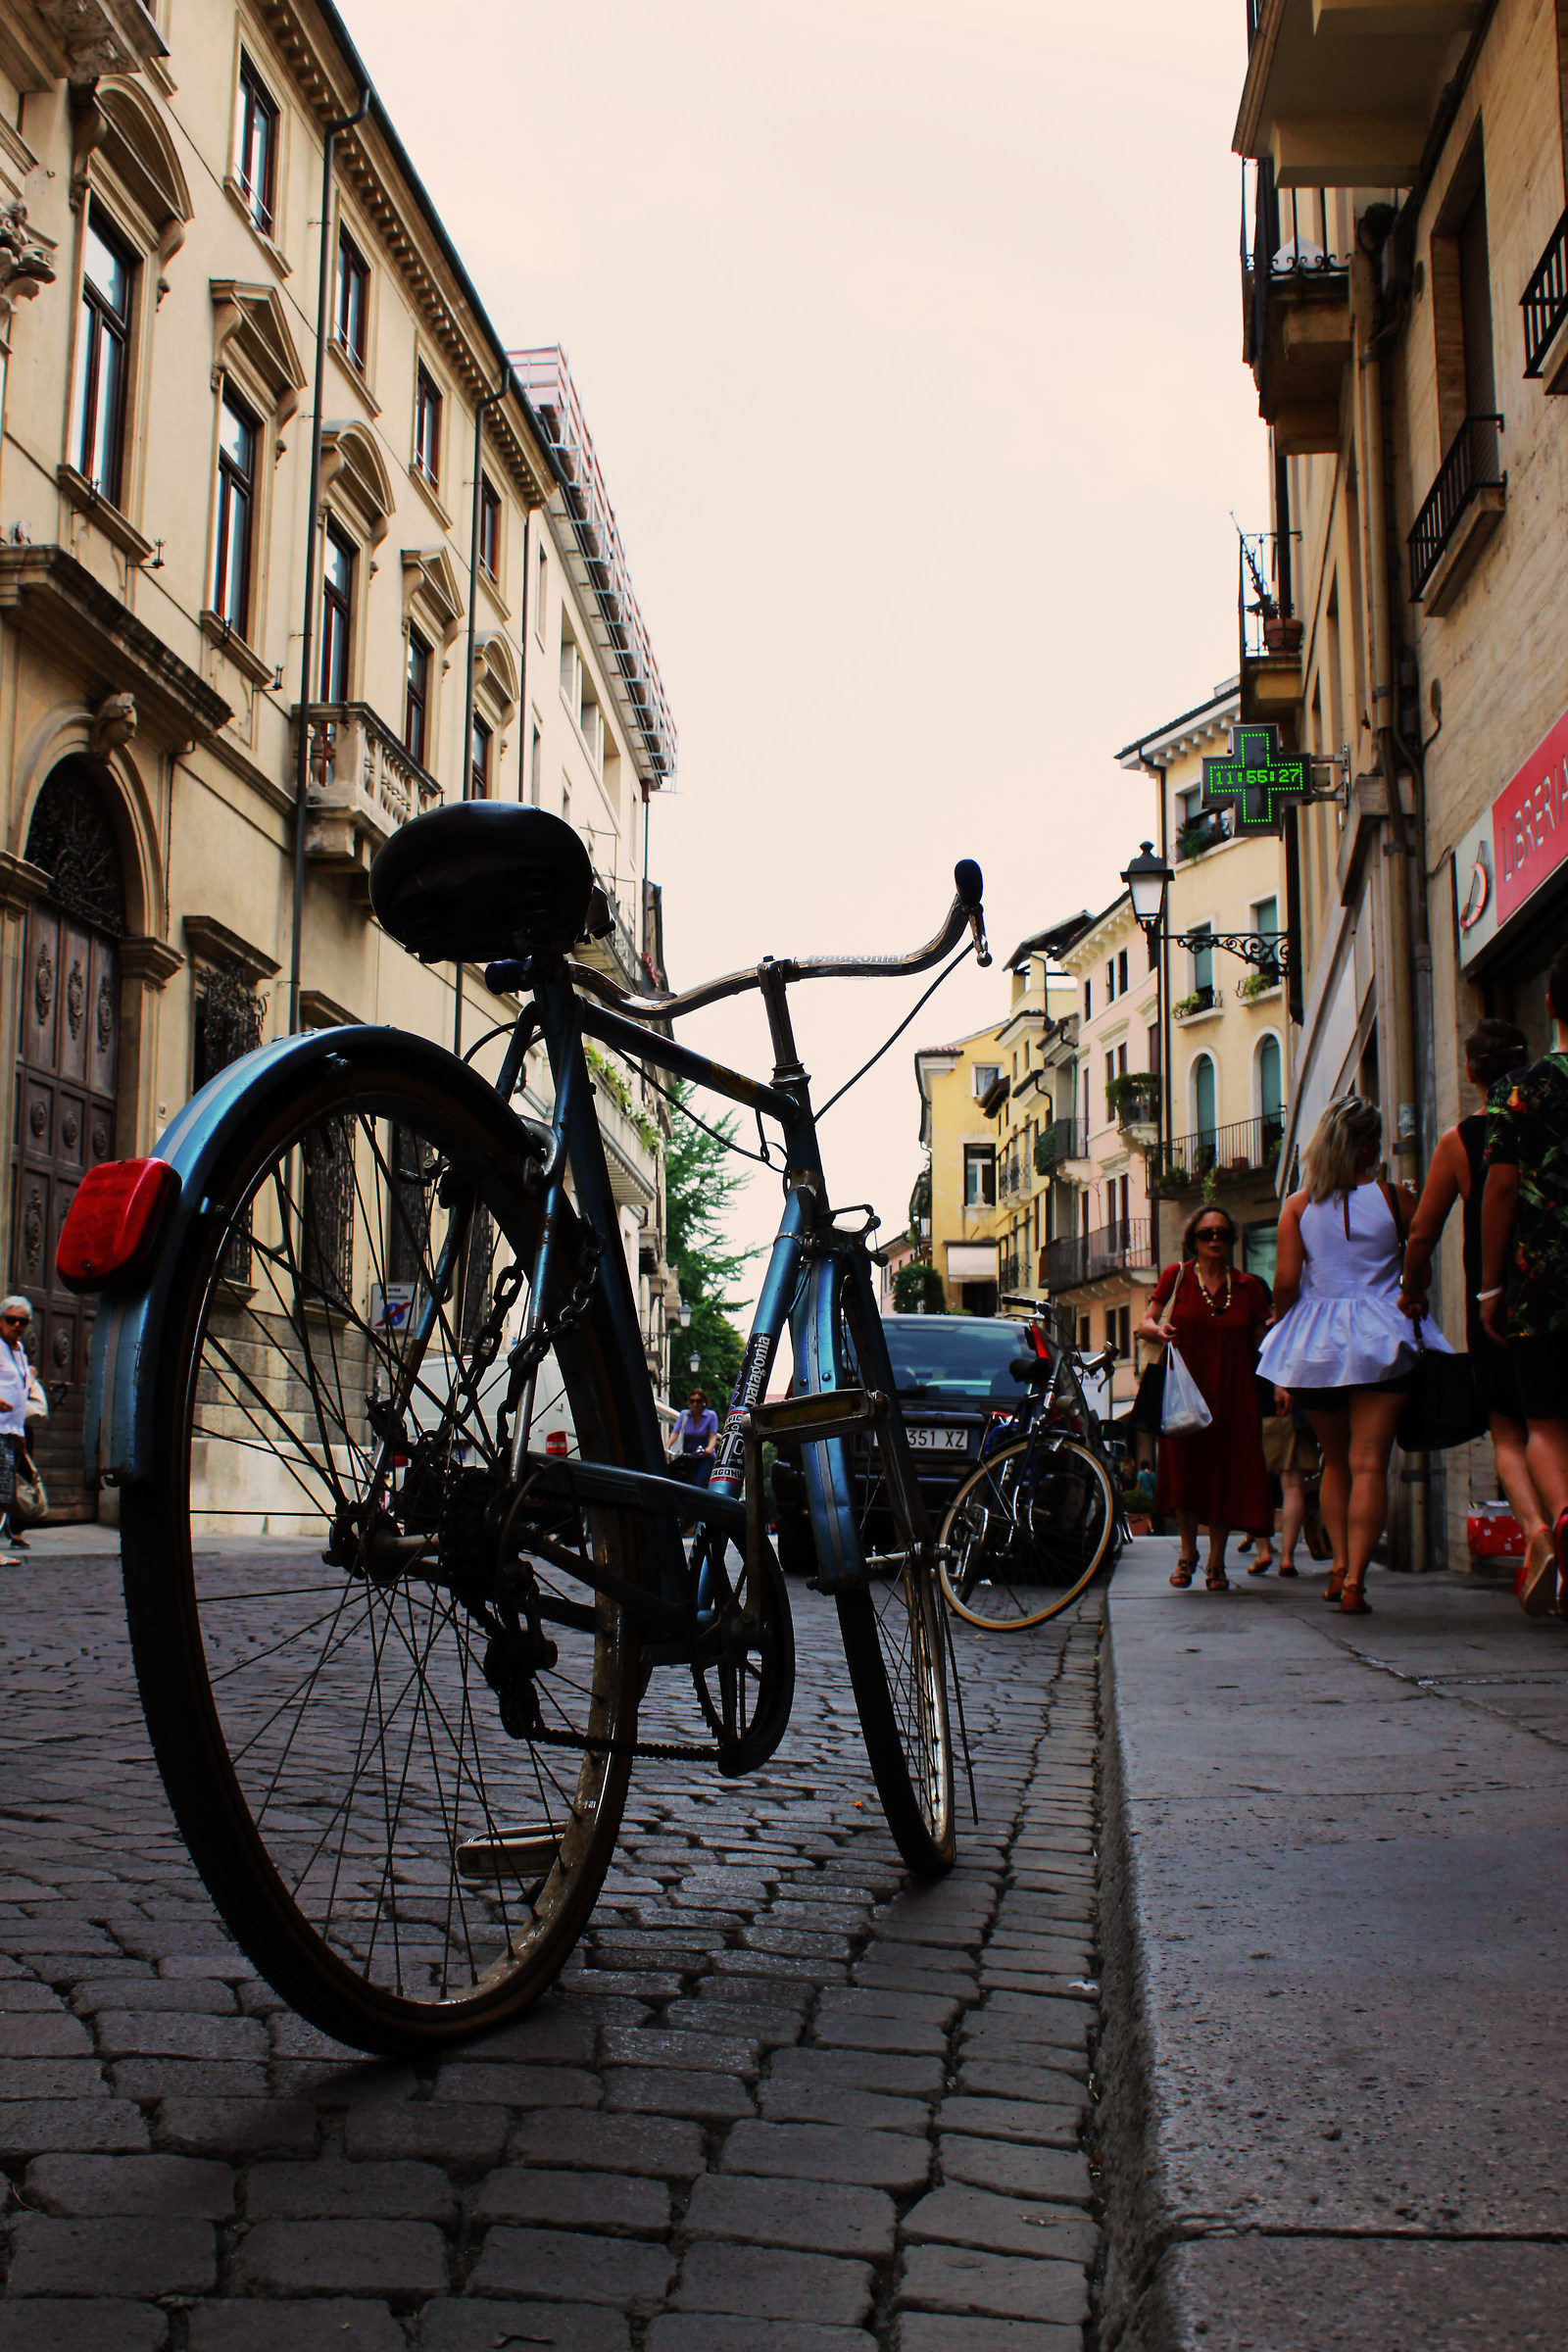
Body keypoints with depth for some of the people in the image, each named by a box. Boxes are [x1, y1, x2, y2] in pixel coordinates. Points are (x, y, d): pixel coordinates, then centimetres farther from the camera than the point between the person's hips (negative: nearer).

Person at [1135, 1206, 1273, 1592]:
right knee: (1184, 1469, 0)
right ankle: (1187, 1552, 20)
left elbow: (1264, 1343, 9)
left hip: (1232, 1394, 1)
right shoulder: (1177, 1277, 4)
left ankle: (1216, 1561, 12)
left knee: (1225, 1471, -1)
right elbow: (1144, 1324, 5)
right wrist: (1158, 1330, -17)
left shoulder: (1248, 1287, 7)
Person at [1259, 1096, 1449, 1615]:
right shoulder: (1395, 1197, -3)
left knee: (1336, 1462, 19)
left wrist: (1281, 1322, 12)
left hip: (1315, 1339, 2)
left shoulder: (1298, 1204, 0)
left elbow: (1286, 1279, -5)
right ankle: (1355, 1578, -13)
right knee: (1369, 1464, -5)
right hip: (1380, 1338, -2)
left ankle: (1339, 1564, 12)